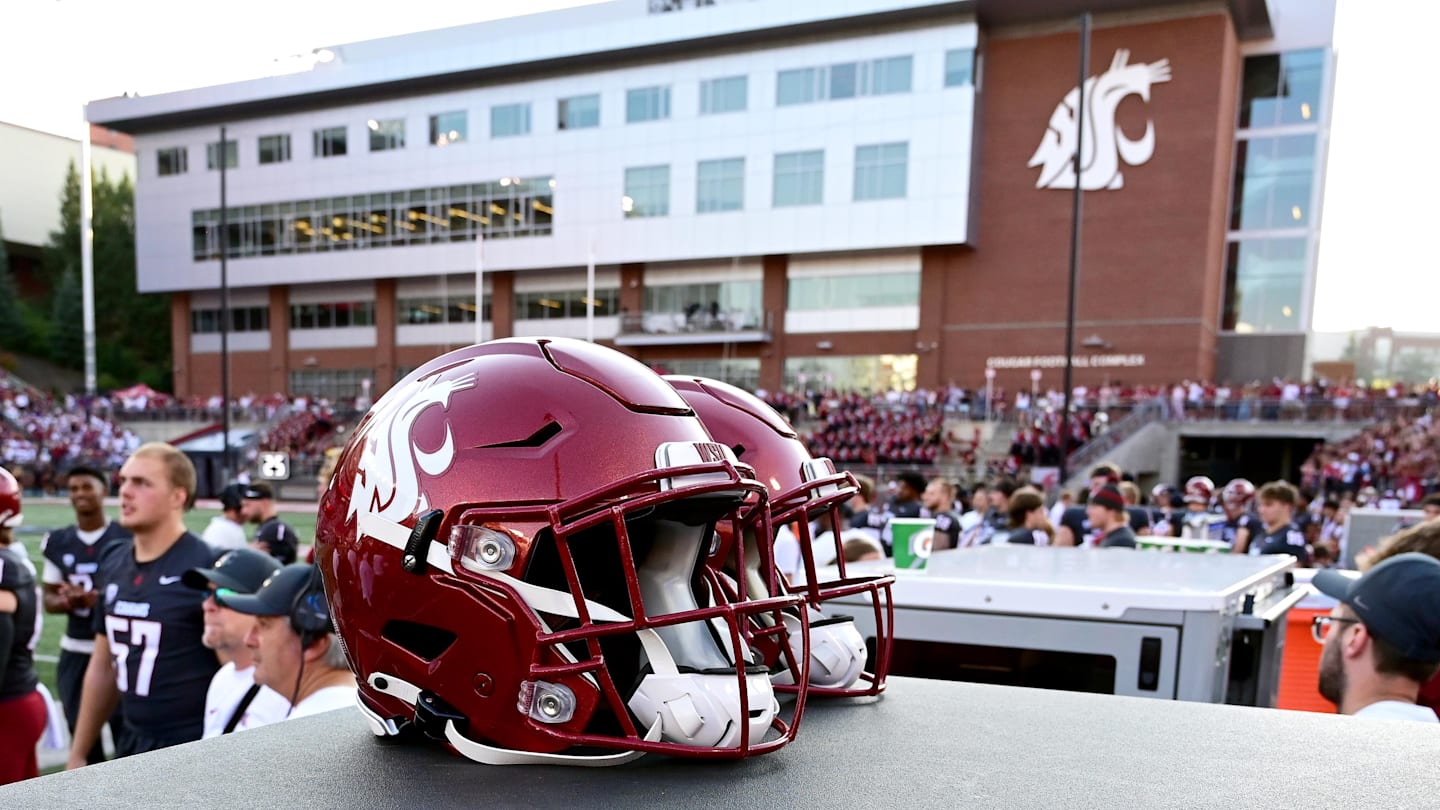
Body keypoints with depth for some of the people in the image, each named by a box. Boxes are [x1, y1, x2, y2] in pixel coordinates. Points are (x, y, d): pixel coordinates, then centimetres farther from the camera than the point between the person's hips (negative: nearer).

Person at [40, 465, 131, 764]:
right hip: (75, 653, 5)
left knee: (125, 733, -2)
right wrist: (67, 602, -11)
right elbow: (49, 599, 12)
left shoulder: (127, 538, -7)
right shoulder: (58, 543, 7)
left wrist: (96, 598, -21)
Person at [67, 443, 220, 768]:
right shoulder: (113, 564, 6)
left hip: (191, 752, -7)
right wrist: (78, 753, 20)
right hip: (134, 746, 8)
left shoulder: (205, 569, -17)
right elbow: (103, 667, 16)